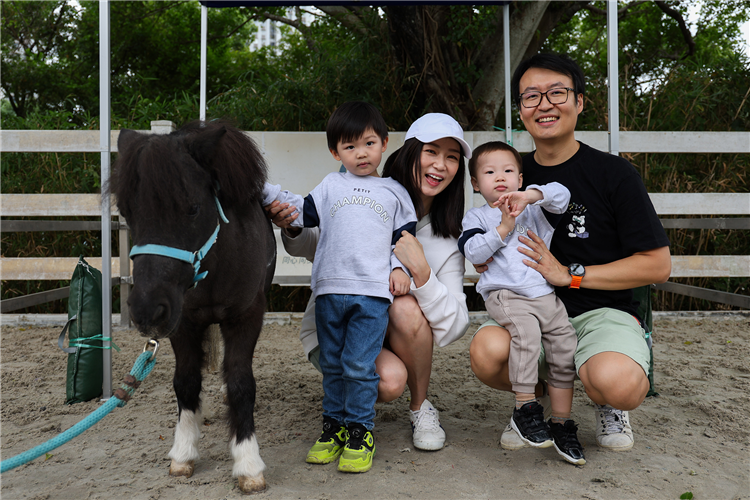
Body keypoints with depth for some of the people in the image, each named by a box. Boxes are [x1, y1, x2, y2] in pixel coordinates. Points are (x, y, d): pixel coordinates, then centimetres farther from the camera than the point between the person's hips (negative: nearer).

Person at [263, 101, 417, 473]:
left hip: (373, 291, -2)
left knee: (359, 365, -8)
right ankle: (334, 425, 24)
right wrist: (265, 189, 5)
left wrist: (399, 267, -1)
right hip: (329, 289, 3)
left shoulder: (394, 192, 15)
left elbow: (405, 236, 15)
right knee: (331, 364, 10)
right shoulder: (330, 187, 17)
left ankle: (360, 431, 7)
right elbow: (302, 213, 12)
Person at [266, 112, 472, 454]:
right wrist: (291, 229, -23)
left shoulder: (448, 241, -9)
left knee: (407, 307, -32)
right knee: (390, 379, -31)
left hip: (388, 335, 2)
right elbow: (312, 248, 1)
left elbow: (453, 329, -19)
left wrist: (421, 270, -33)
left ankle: (421, 408, -6)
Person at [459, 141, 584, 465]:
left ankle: (561, 424, 7)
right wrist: (503, 228, -7)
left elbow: (561, 195, 1)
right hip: (505, 294, -4)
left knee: (565, 348, -4)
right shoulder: (476, 217, 13)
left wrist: (528, 195, -14)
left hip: (545, 294, 4)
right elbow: (473, 252, -3)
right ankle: (525, 410, -23)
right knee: (526, 331, -32)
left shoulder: (534, 211, 19)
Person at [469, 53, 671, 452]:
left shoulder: (614, 174, -3)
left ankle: (609, 405, 7)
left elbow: (657, 265, -6)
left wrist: (570, 274, -12)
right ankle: (535, 396, 6)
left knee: (617, 384, -35)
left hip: (604, 310, -2)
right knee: (487, 350, -31)